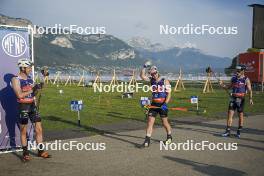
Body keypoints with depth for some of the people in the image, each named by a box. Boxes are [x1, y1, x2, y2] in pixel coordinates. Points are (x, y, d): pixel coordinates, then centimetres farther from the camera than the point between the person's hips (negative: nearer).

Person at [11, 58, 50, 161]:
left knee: (38, 129, 4)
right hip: (23, 107, -6)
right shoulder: (16, 79, -8)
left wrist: (36, 89, -1)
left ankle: (41, 151, 13)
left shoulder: (30, 78, 11)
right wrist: (32, 90, -17)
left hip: (32, 105, 6)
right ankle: (25, 153, 15)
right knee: (23, 131, 4)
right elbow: (19, 95, -17)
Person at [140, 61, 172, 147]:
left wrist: (165, 104, -20)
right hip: (154, 104, 3)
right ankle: (147, 140, -3)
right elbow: (142, 76, -5)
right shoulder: (151, 80, 6)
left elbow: (169, 94, -9)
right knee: (150, 121, -5)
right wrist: (145, 67, -15)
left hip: (162, 104, -3)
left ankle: (169, 137, 32)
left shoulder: (165, 81, -5)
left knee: (165, 122, 9)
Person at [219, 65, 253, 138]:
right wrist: (222, 85, -2)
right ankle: (228, 131, 2)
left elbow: (250, 90, -8)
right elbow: (229, 87, 17)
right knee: (230, 114, -2)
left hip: (241, 99, -3)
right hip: (233, 98, 4)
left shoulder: (246, 79, -4)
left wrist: (250, 98, -22)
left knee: (241, 115, 6)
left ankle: (239, 132, 17)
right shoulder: (234, 78, 8)